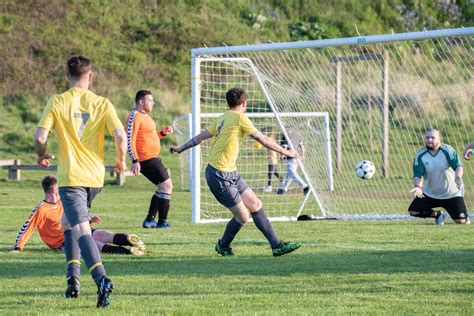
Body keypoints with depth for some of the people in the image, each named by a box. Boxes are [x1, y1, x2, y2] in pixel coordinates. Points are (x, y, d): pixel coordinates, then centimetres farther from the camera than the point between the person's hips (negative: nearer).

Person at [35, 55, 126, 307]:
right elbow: (121, 137, -7)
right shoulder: (102, 104, 1)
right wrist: (121, 161, 12)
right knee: (67, 222, 25)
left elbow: (40, 137, -10)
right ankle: (73, 276, 17)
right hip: (95, 177, 4)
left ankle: (101, 279, -32)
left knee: (82, 231, -12)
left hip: (70, 177, -4)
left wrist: (42, 156, 12)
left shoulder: (57, 102, -4)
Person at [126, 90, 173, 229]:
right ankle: (162, 222, -8)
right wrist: (135, 161, -26)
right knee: (166, 185, -10)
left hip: (153, 158, 11)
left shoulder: (145, 116, 18)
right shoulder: (135, 116, -13)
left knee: (164, 186, 16)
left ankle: (149, 220, 19)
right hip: (146, 159, -11)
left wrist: (163, 133, 13)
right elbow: (130, 140, -19)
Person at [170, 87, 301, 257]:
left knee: (255, 205, 6)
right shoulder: (240, 118, -12)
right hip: (219, 176, -9)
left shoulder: (222, 119, 12)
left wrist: (181, 148, 33)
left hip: (230, 173, 9)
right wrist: (285, 152, 3)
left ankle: (277, 245, 8)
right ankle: (223, 246, 21)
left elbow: (200, 137, 19)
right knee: (242, 217, -4)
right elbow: (263, 140, -8)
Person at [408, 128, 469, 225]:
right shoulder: (420, 155, -9)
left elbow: (458, 166, -25)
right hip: (430, 194, 3)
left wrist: (458, 177, -48)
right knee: (413, 211, -11)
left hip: (452, 194, -3)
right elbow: (417, 175, -14)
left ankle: (466, 217, 27)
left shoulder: (447, 151, -15)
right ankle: (438, 215, 15)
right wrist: (418, 187, -35)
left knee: (461, 221, -15)